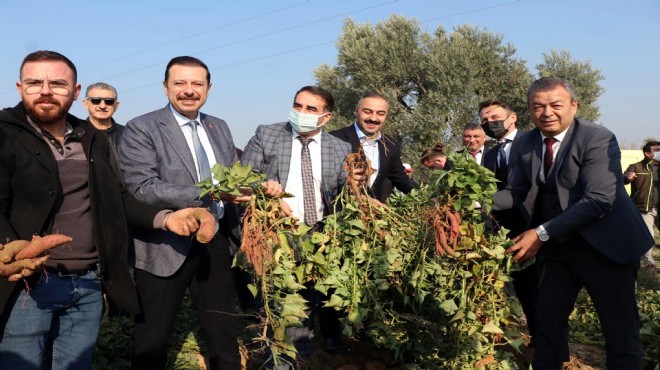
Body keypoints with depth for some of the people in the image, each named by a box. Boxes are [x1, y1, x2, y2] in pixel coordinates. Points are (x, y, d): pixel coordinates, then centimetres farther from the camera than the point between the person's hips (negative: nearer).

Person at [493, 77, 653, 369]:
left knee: (620, 331, 4)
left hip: (605, 245, -5)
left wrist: (542, 233, -28)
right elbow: (515, 192, 2)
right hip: (556, 247, 6)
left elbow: (598, 201, -25)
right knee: (547, 321, 15)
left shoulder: (599, 139, -17)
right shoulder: (526, 143, 3)